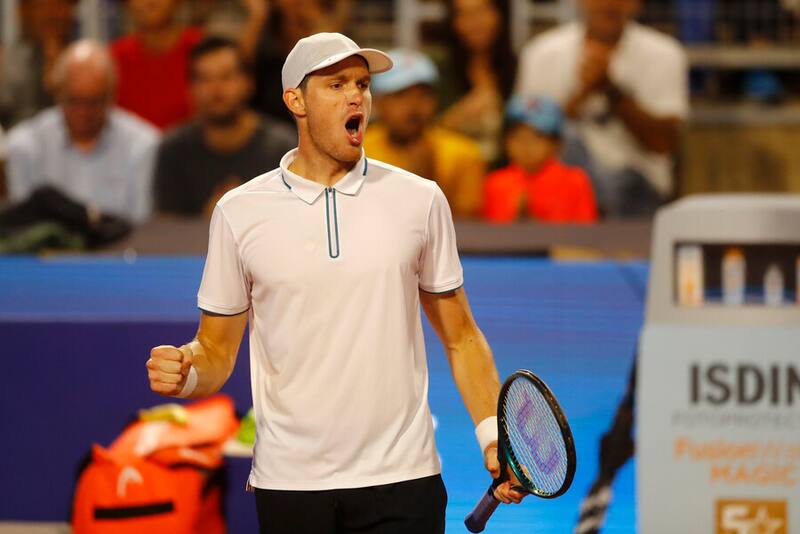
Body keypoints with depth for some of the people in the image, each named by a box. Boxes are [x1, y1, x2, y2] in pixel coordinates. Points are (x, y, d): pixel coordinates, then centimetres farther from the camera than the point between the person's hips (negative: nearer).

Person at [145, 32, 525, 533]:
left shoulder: (420, 199, 4)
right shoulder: (239, 211, 2)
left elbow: (460, 337, 9)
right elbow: (217, 351, 7)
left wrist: (493, 436, -3)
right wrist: (183, 371, -15)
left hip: (403, 478, 0)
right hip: (289, 486, 0)